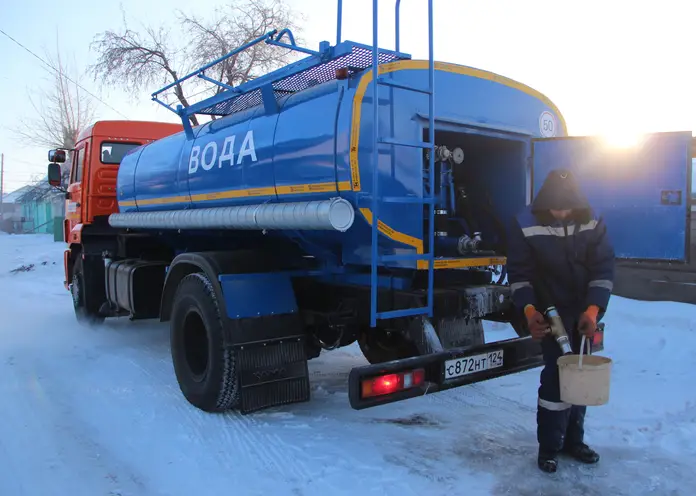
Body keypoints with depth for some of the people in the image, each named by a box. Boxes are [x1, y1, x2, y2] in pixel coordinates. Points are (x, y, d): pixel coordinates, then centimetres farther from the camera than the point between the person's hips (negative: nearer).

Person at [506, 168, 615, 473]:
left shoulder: (592, 223, -10)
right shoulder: (525, 225, -17)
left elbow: (603, 268, -9)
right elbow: (519, 273, -13)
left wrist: (593, 310, -21)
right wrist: (529, 311, -26)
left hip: (587, 311, 4)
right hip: (552, 311, -4)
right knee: (557, 374, -11)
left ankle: (573, 440, 26)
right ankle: (549, 447, 4)